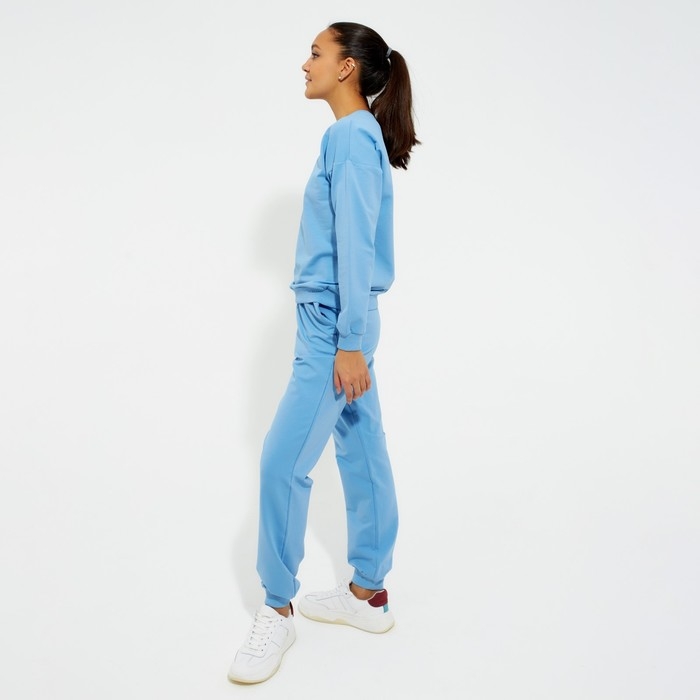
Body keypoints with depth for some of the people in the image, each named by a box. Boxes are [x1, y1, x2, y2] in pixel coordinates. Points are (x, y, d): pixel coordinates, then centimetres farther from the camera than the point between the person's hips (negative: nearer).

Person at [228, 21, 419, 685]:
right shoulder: (359, 136, 17)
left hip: (333, 326, -10)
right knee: (361, 455, 13)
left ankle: (277, 610, 10)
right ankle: (369, 593, 25)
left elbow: (355, 244, -18)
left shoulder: (351, 135, -11)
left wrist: (348, 342, -19)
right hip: (336, 324, 10)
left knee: (283, 461, -6)